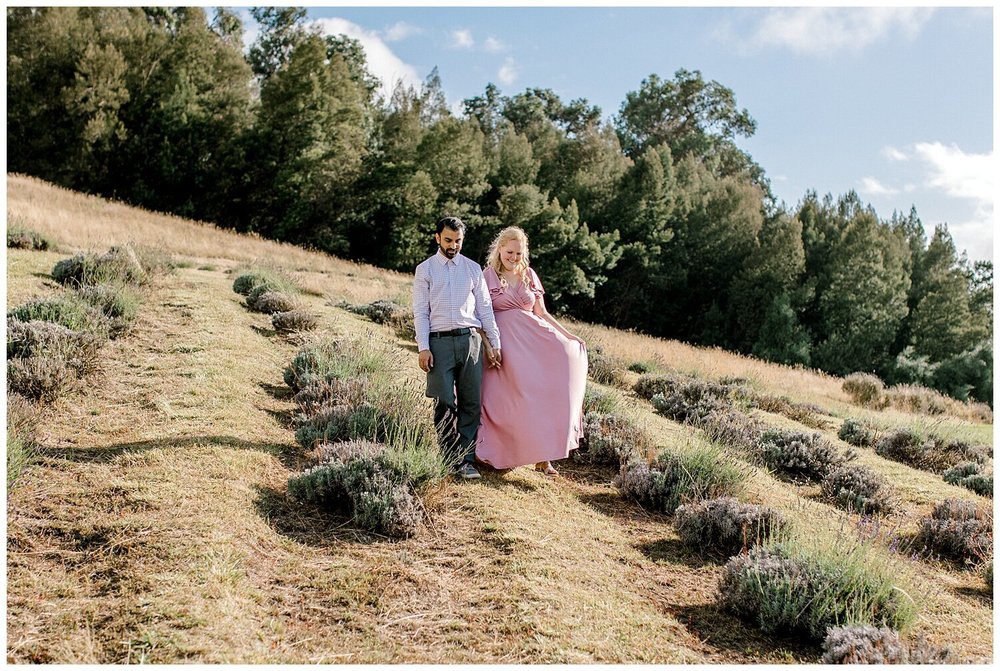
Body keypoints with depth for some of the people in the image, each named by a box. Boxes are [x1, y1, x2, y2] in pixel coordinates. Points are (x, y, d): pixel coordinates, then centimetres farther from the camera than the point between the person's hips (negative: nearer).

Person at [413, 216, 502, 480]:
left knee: (471, 402, -1)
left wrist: (495, 344, 6)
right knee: (444, 403, -2)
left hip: (470, 339, 2)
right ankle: (449, 459, 7)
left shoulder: (473, 268, 13)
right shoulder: (425, 269, 8)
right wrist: (423, 348, -7)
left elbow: (485, 308, 12)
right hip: (439, 341, -2)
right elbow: (420, 312, 3)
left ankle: (467, 460, 5)